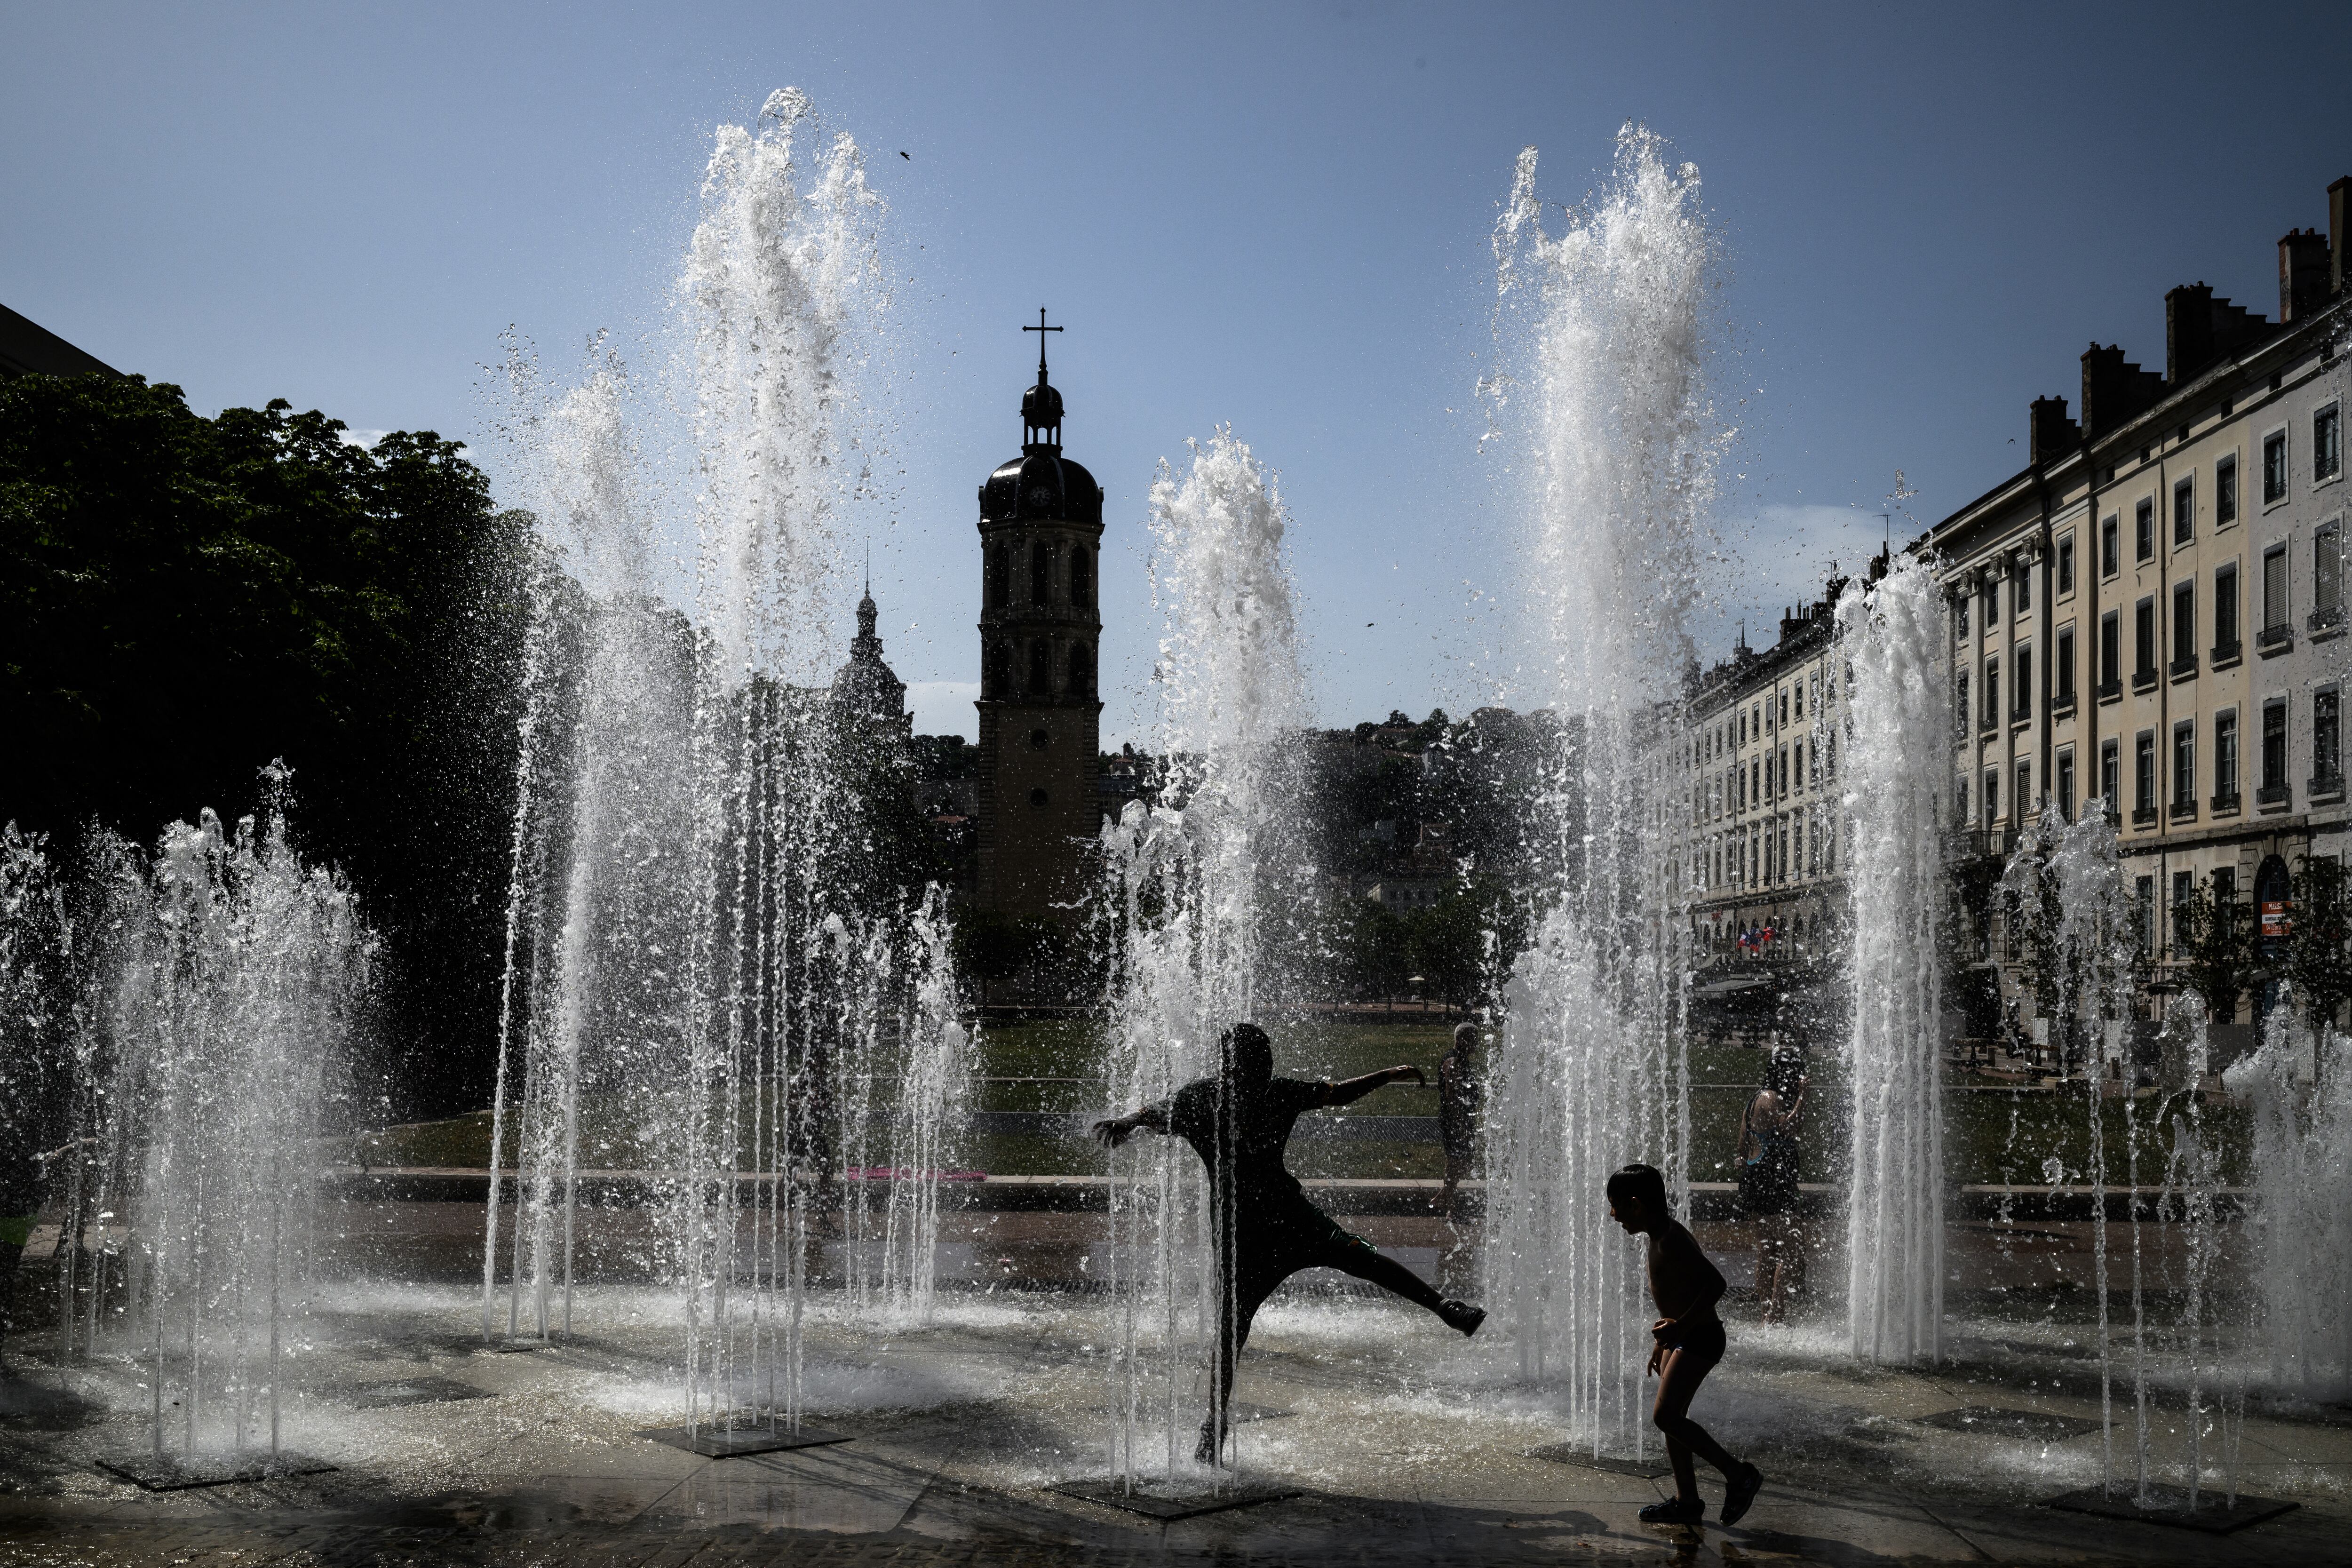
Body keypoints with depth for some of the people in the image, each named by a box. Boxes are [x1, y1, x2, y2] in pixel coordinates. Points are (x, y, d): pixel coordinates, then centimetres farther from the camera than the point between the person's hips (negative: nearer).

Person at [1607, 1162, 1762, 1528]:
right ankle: (1688, 1502, 17)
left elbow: (1715, 1283, -31)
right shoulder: (1662, 1237, 10)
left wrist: (1680, 1326, -29)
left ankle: (1738, 1474, -6)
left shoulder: (1672, 1242, -21)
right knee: (1672, 1417, 11)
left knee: (1665, 1415, -14)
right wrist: (1663, 1339, 25)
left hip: (1700, 1339, -10)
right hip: (1682, 1339, 10)